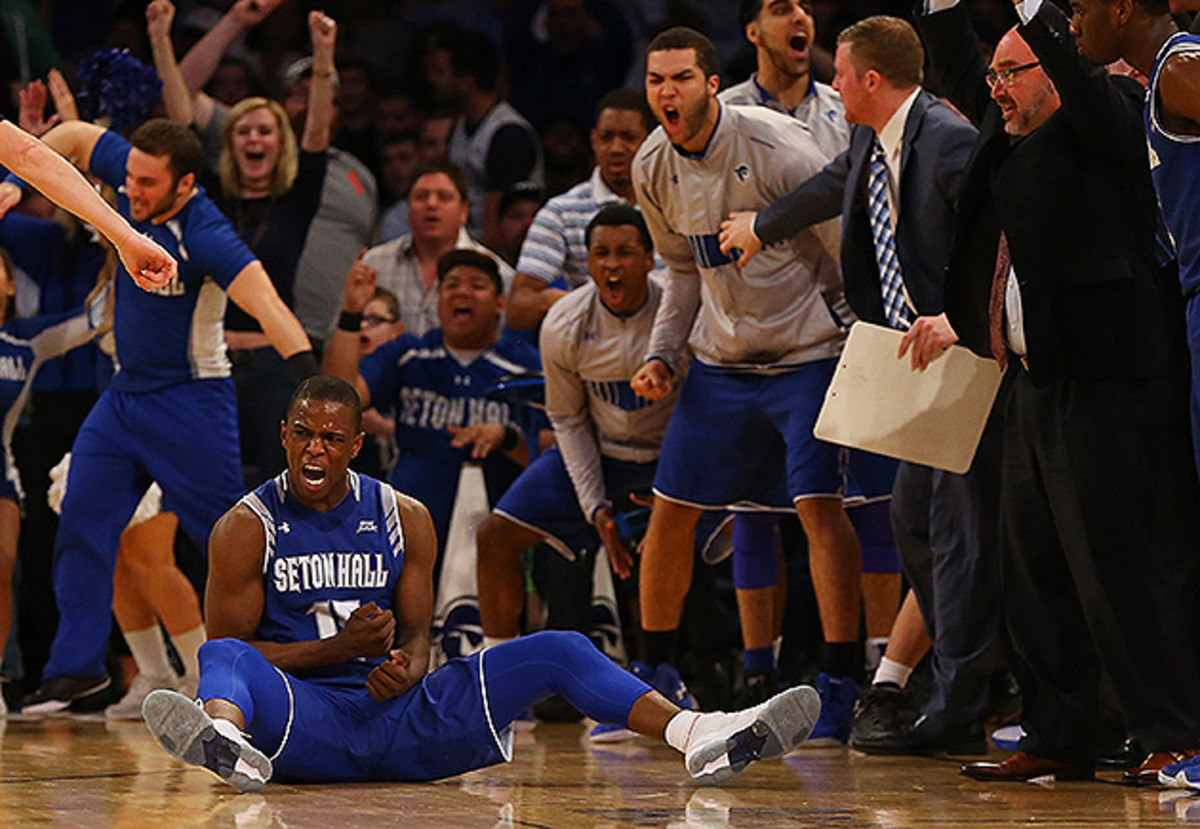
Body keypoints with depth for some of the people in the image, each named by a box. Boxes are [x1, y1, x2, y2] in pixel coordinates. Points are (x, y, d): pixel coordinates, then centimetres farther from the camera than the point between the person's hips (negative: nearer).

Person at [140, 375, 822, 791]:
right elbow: (231, 643, -2)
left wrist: (409, 664, -13)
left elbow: (418, 630, 14)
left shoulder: (404, 518, 12)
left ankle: (702, 739, -24)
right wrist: (338, 648, -13)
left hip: (399, 713, 4)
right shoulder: (246, 528, 1)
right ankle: (227, 743, -73)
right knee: (224, 657, -36)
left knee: (556, 651, -10)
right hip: (306, 724, -4)